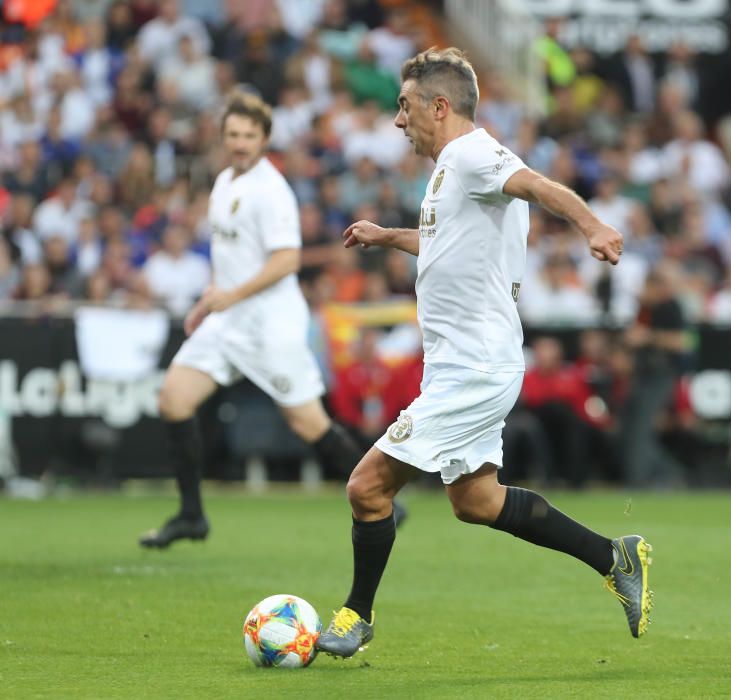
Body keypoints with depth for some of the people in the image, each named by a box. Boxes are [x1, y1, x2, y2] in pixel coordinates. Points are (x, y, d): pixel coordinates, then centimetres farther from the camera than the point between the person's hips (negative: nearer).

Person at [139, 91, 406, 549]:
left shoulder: (270, 190, -15)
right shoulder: (226, 183, 13)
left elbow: (287, 259, -22)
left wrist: (234, 294, -23)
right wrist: (210, 300, 21)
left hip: (271, 319, -8)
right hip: (230, 319, 8)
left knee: (308, 422, -4)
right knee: (174, 398, -3)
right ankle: (191, 516, 3)